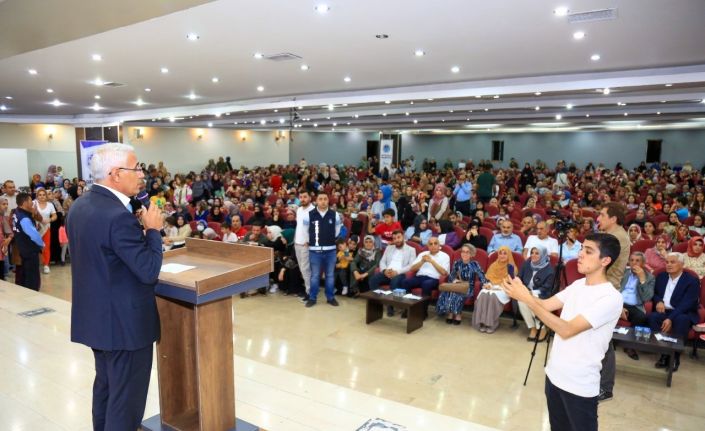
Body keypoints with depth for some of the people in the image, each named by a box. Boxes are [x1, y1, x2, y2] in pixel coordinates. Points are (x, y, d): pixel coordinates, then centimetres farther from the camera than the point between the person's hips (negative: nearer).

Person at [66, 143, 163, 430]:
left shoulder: (79, 207, 4)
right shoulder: (118, 216, -26)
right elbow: (149, 270, -24)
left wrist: (139, 229, 7)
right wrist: (152, 229, -13)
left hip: (95, 316, 10)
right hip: (124, 321, -10)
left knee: (105, 387, 26)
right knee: (126, 398, 6)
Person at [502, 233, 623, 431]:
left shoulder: (611, 298, -21)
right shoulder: (578, 284, 4)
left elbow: (567, 330, -28)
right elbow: (545, 305, 1)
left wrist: (527, 298, -30)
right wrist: (521, 291, -18)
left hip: (579, 385, -7)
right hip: (554, 374, 7)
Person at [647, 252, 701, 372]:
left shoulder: (692, 281, -6)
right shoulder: (661, 276, 11)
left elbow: (686, 304, -16)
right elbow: (654, 293, 19)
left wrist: (671, 318, -30)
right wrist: (658, 301, -7)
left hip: (683, 314, -4)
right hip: (664, 311, 4)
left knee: (681, 320, -38)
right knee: (653, 317, -30)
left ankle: (675, 356, -25)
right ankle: (664, 353, -25)